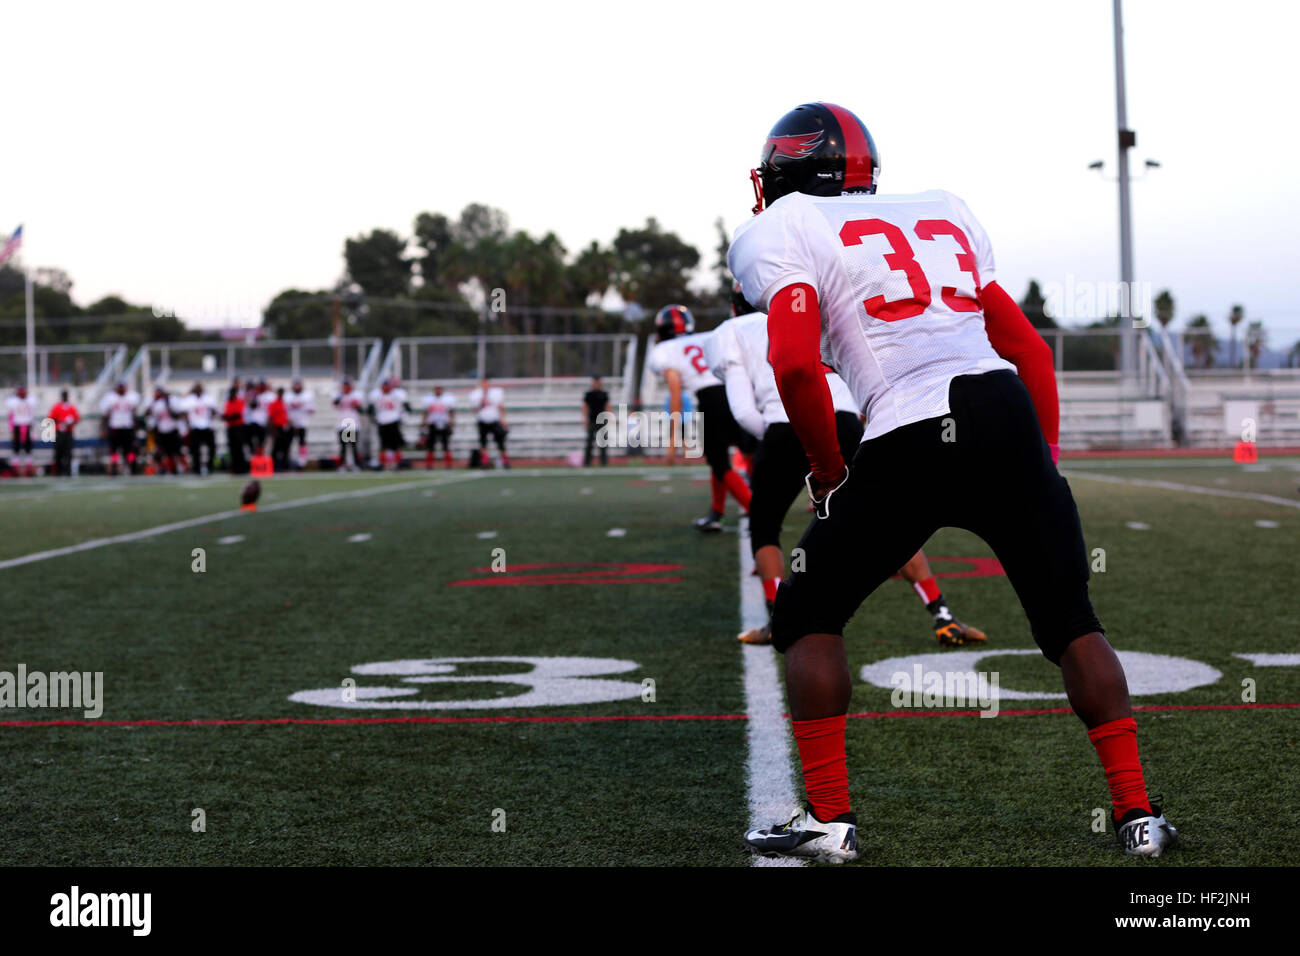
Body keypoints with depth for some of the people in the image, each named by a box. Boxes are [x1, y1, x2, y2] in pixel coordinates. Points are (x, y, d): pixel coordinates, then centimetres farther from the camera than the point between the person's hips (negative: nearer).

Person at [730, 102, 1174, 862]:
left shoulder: (780, 233, 7)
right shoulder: (940, 215, 25)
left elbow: (795, 363, -9)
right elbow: (1029, 347, 23)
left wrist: (829, 473, 4)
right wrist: (1045, 454, 26)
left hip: (908, 442, -4)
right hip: (1005, 410, 5)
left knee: (807, 619, 15)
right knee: (1071, 623, 18)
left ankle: (830, 818, 11)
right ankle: (1138, 813, 18)